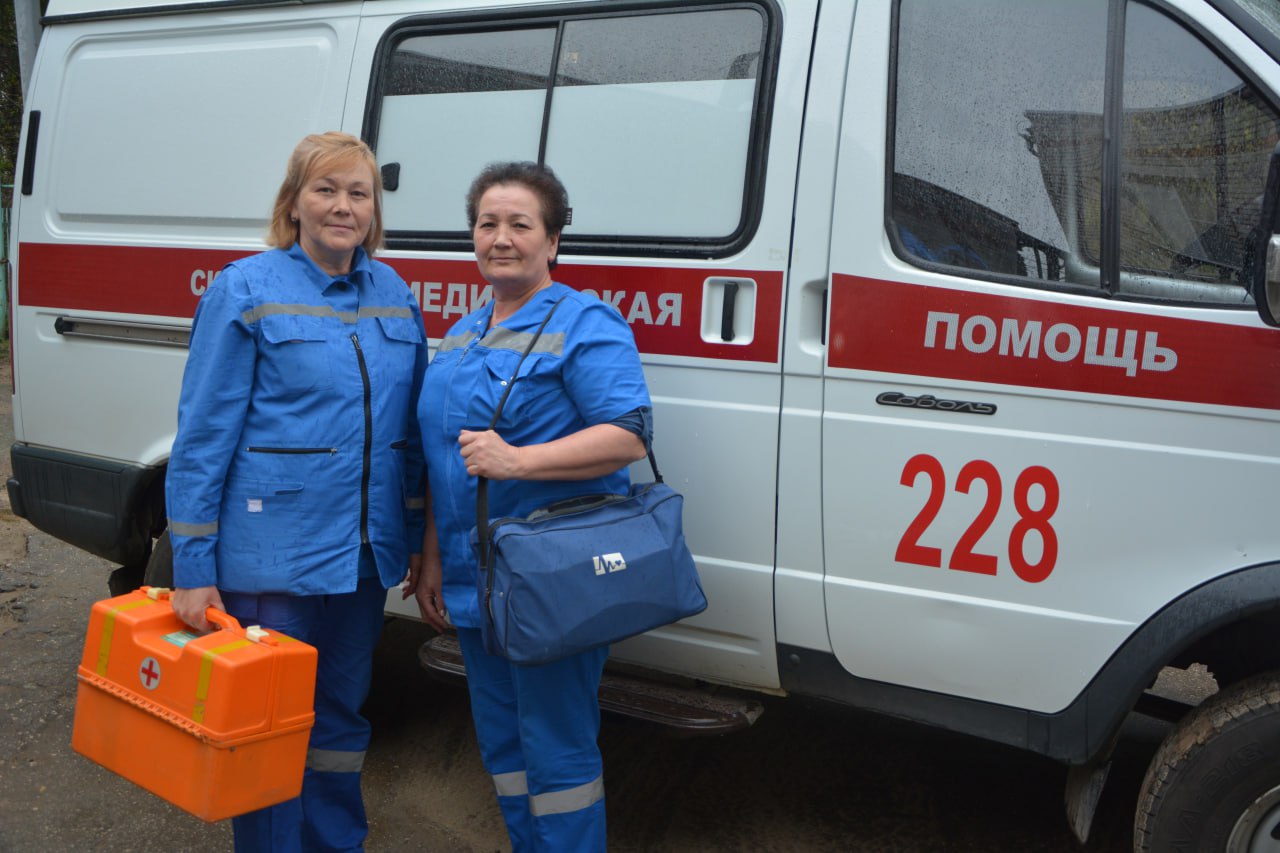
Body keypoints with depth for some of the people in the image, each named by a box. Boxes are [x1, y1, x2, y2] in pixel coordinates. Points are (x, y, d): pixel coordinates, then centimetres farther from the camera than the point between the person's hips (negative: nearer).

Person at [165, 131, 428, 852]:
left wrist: (416, 535, 12)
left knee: (342, 716, 18)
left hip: (366, 553, 5)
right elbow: (203, 437, -8)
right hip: (272, 556, -5)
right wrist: (192, 569, -11)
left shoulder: (395, 297, 8)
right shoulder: (246, 293, -7)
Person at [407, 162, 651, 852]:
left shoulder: (584, 324, -9)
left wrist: (519, 460, -27)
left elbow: (630, 436, -20)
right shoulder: (462, 337, 15)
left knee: (557, 747, 0)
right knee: (500, 739, 18)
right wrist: (431, 561, 15)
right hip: (473, 580, 8)